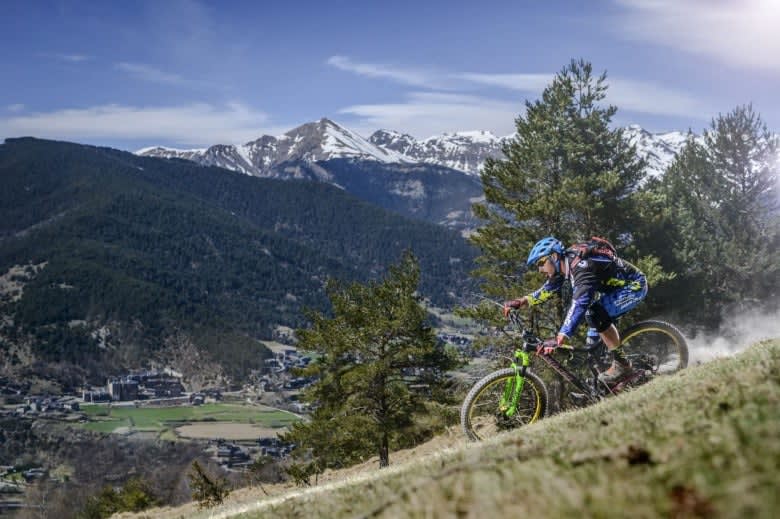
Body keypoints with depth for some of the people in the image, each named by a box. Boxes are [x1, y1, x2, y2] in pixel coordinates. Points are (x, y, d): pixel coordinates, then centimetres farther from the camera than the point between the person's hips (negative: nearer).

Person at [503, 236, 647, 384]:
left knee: (596, 312, -27)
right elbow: (549, 289, 9)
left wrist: (559, 339, -51)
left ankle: (622, 365, -15)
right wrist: (521, 302, -5)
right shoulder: (565, 262, -4)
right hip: (617, 285, 10)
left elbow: (579, 302, -43)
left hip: (635, 285, -10)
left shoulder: (581, 265, -32)